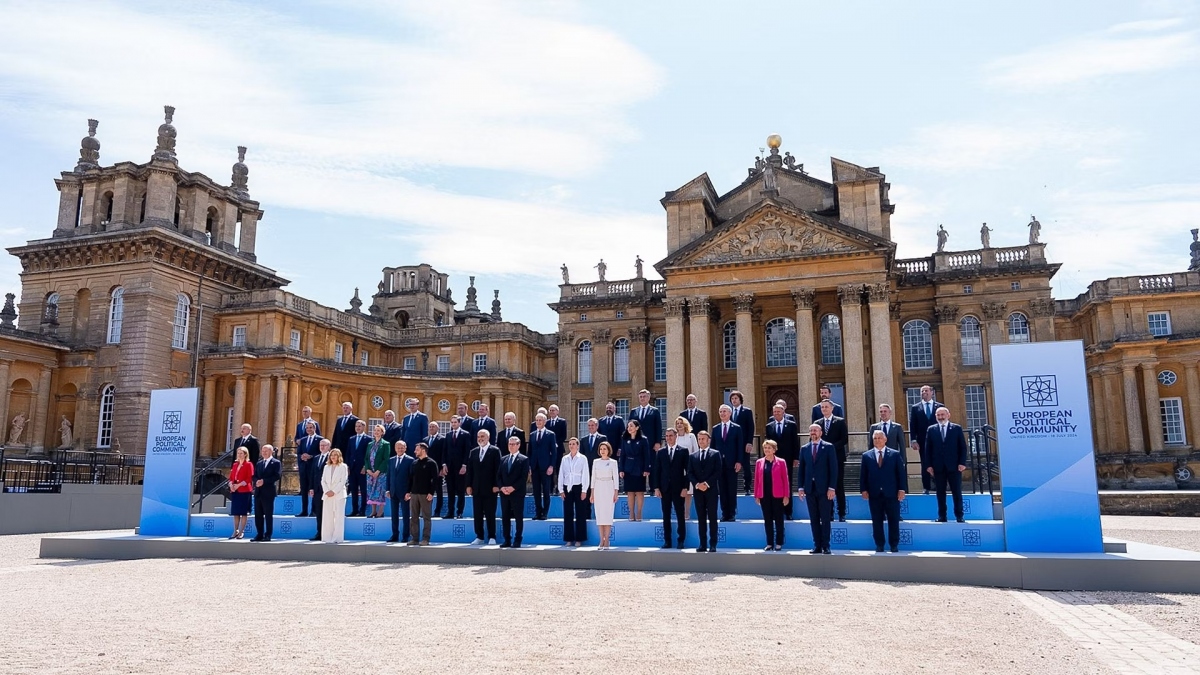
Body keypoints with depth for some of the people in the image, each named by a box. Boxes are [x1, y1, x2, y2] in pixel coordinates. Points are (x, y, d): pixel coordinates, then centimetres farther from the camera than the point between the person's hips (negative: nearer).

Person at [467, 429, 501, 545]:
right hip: (476, 489, 5)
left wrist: (496, 485, -12)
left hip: (490, 489, -5)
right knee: (477, 515, 6)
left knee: (490, 515, 1)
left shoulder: (495, 451, -2)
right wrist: (469, 485, 4)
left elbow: (498, 469, -7)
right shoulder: (473, 452, 12)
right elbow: (470, 470, 11)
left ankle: (492, 537, 8)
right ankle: (479, 537, 14)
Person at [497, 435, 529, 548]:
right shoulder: (503, 459, 15)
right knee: (505, 517, 6)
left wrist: (513, 488, -16)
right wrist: (502, 487, -7)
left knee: (518, 517, -1)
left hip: (517, 493, -5)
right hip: (504, 493, 5)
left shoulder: (524, 460, -1)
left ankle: (517, 541, 4)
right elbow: (498, 476, 11)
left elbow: (524, 477, -9)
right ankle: (507, 540, 12)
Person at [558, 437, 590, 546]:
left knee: (580, 514, 0)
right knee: (567, 514, 4)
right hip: (567, 488, 3)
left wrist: (584, 491, -7)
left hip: (578, 488, -3)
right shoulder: (564, 458, 8)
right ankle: (569, 539, 11)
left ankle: (579, 539, 7)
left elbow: (585, 475, -2)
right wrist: (561, 490, 3)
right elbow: (561, 474, 9)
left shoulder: (582, 458, 0)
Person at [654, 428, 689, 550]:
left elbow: (687, 470, -1)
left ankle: (681, 540, 8)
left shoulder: (683, 451, 1)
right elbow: (657, 471, 8)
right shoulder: (661, 452, 9)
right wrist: (657, 488, 0)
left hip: (678, 488, -2)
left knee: (680, 516, 1)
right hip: (665, 488, 2)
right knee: (666, 516, 5)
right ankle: (667, 541, 9)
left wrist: (685, 488, -8)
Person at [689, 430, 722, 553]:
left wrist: (706, 483, -13)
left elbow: (718, 471, -4)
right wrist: (697, 484, -9)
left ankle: (713, 545, -1)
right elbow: (690, 473, 8)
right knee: (701, 518, 4)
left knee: (712, 518, -3)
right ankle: (703, 544, 6)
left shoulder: (715, 454, 4)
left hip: (711, 490, -3)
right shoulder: (693, 456, 14)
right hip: (698, 490, 3)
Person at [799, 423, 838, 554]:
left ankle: (825, 546, 5)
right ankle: (817, 546, 9)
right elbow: (802, 469, 12)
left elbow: (833, 468, -3)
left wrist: (831, 488, -10)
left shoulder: (829, 447, 1)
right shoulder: (804, 449, 11)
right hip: (810, 489, 3)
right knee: (814, 519, 5)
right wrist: (801, 487, 4)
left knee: (825, 519, 0)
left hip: (824, 489, -3)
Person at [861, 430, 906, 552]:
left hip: (891, 494, -1)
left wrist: (901, 489, -4)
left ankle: (894, 545, 13)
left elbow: (900, 473, 2)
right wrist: (863, 490, -1)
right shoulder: (866, 456, 7)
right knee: (876, 521, 4)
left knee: (894, 520, 3)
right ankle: (879, 545, 12)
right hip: (874, 494, 1)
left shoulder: (895, 454, 4)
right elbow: (863, 475, 7)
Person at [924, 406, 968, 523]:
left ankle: (959, 516, 10)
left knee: (957, 492, 3)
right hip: (938, 466, 1)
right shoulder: (931, 429, 8)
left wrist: (962, 463, -7)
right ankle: (941, 516, 9)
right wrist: (928, 465, -2)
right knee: (940, 493, 4)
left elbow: (963, 447, 3)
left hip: (954, 466, -1)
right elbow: (927, 449, 6)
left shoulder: (957, 428, 5)